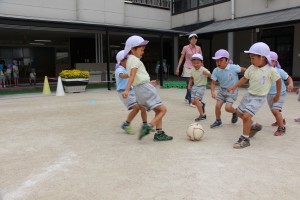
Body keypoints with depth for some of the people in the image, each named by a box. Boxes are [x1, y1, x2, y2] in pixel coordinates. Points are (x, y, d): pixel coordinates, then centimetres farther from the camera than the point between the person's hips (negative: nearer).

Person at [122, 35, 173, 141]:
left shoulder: (129, 61, 21)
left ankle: (159, 133, 14)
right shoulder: (135, 59, -8)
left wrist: (149, 83, 31)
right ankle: (148, 127, -20)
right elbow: (132, 75, -23)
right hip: (145, 88, -10)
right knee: (163, 109, -9)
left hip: (139, 89, 10)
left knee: (158, 110, 14)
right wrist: (127, 89, -32)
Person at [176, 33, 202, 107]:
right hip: (187, 69, -3)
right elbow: (181, 58, 1)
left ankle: (186, 98, 31)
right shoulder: (185, 48, -2)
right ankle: (190, 102, -1)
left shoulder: (198, 48, 6)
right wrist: (178, 68, -3)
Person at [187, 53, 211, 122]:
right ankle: (201, 105, 38)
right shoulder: (192, 70, 1)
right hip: (195, 86, 6)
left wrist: (207, 74, -48)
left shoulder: (203, 70, -17)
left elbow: (210, 75, -28)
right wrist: (189, 85, 5)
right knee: (193, 102, 4)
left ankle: (202, 115, -9)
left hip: (201, 87, -6)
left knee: (196, 100, -20)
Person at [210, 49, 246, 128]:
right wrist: (212, 92, -26)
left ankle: (235, 112, 21)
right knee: (217, 105, -6)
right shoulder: (216, 70, -13)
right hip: (222, 90, 3)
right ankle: (218, 121, 20)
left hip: (232, 90, -3)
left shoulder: (233, 67, -20)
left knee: (228, 107, -16)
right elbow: (213, 83, -10)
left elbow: (243, 69, -3)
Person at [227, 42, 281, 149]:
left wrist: (277, 95, 9)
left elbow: (278, 81, -1)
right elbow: (245, 78, 9)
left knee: (246, 115, -21)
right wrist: (235, 86, -2)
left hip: (259, 97, -6)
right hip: (249, 94, 7)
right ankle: (254, 126, 38)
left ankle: (245, 139, -8)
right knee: (239, 112, 17)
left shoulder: (271, 70, -15)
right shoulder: (251, 68, -4)